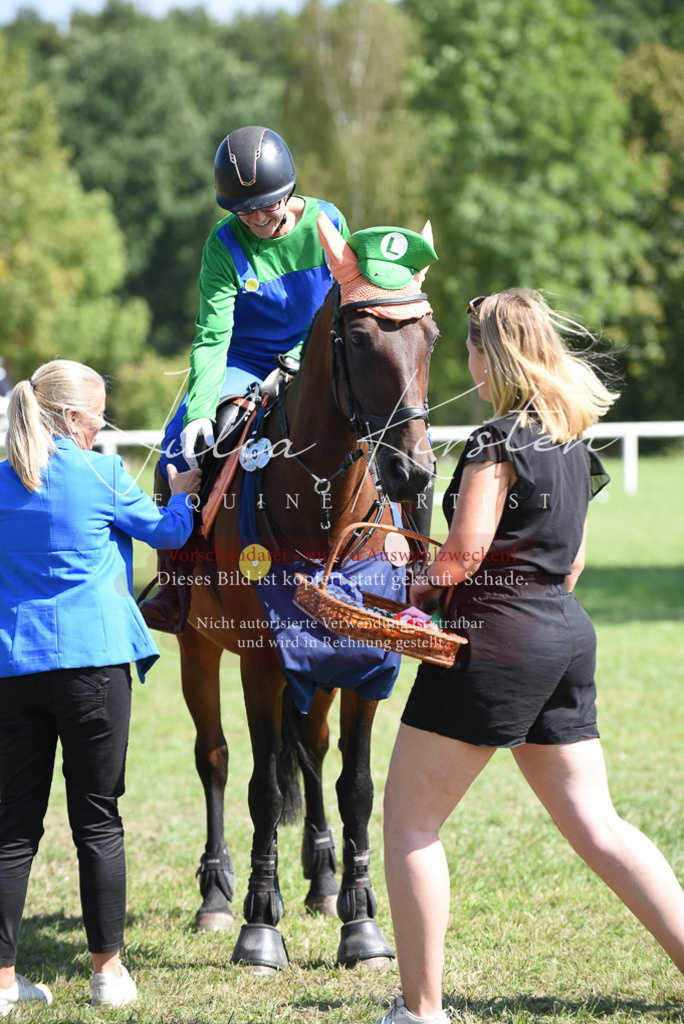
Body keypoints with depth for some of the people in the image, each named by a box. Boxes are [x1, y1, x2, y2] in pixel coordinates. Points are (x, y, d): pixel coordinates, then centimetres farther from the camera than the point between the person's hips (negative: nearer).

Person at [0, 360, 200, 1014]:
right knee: (97, 819, 5)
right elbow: (165, 531, 11)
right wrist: (182, 493, 31)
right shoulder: (102, 475, -4)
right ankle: (108, 970, 11)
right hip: (92, 660, -3)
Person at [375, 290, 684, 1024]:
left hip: (495, 640, -8)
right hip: (566, 634, 8)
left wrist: (422, 590, -3)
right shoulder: (573, 443, 13)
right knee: (596, 827, 11)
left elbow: (465, 550, -20)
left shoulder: (498, 441, -13)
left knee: (410, 824, 2)